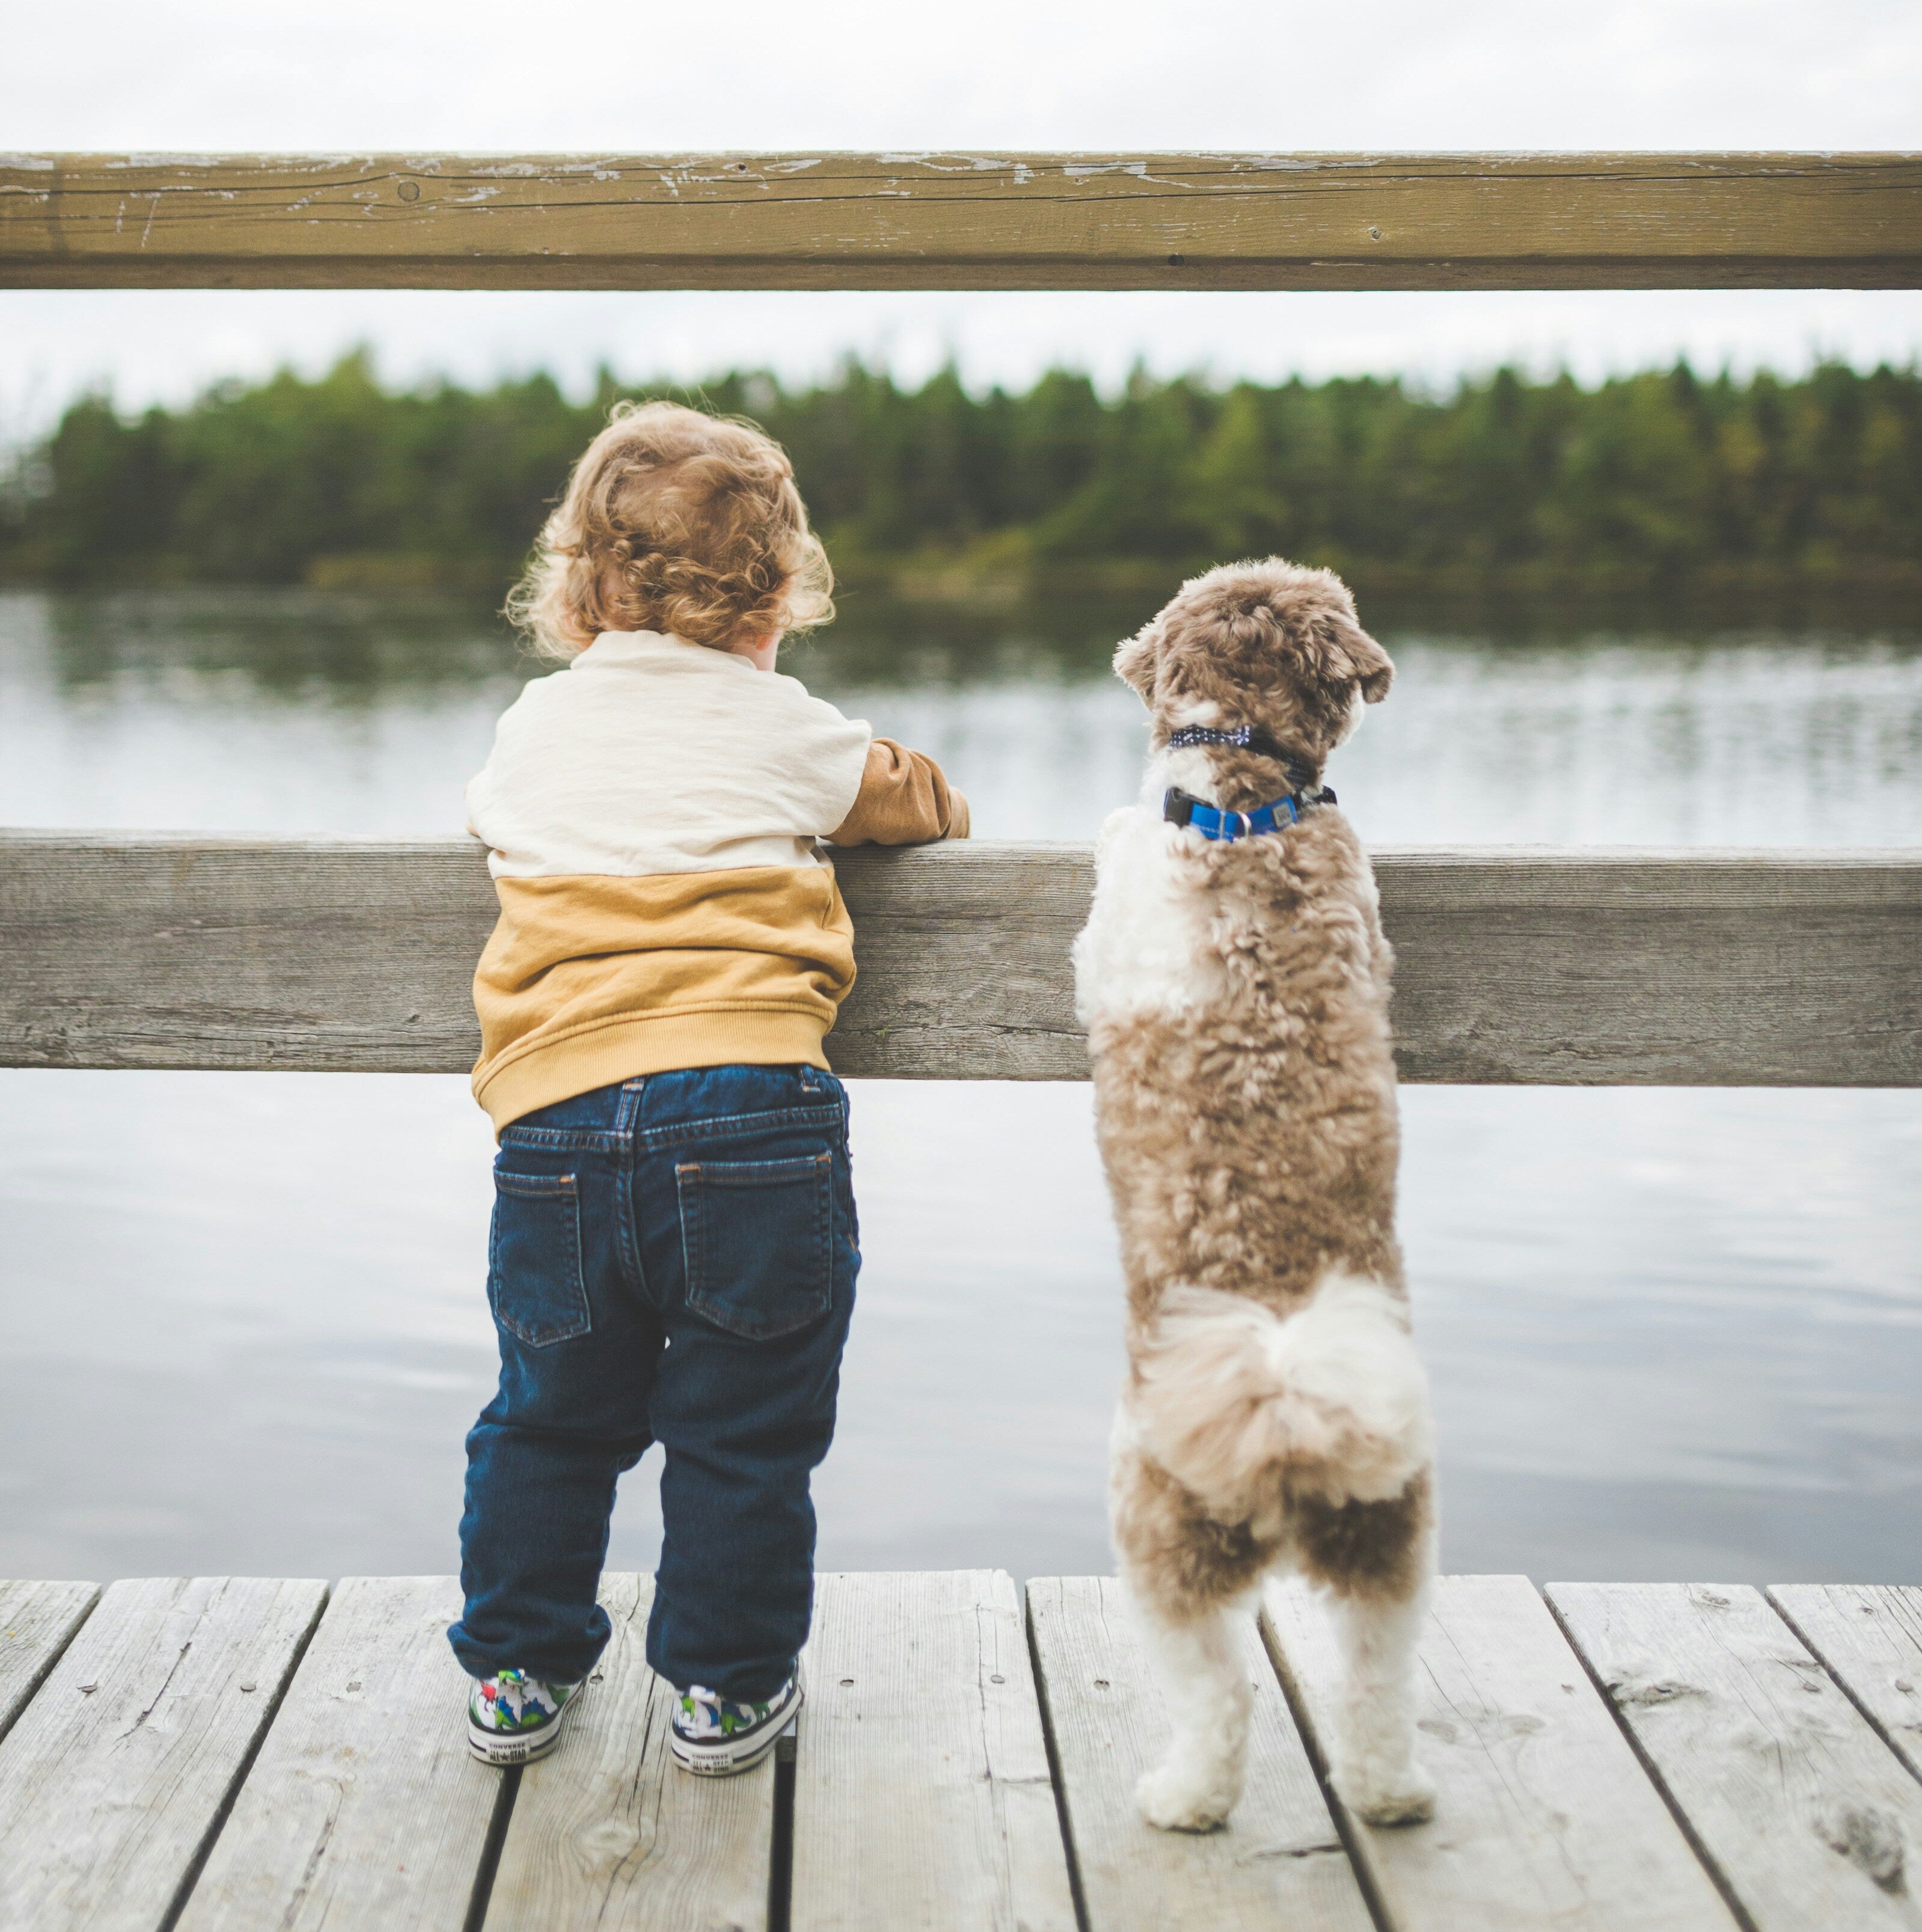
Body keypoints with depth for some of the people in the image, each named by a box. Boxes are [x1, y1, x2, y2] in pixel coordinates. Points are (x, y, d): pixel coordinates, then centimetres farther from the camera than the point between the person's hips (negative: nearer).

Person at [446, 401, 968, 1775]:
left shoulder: (535, 724, 15)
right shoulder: (782, 728, 6)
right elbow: (932, 805, 20)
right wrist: (842, 801, 40)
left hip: (557, 1125, 3)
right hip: (753, 1110, -3)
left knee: (550, 1421, 19)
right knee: (744, 1432, 11)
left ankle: (519, 1673, 29)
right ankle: (729, 1688, 20)